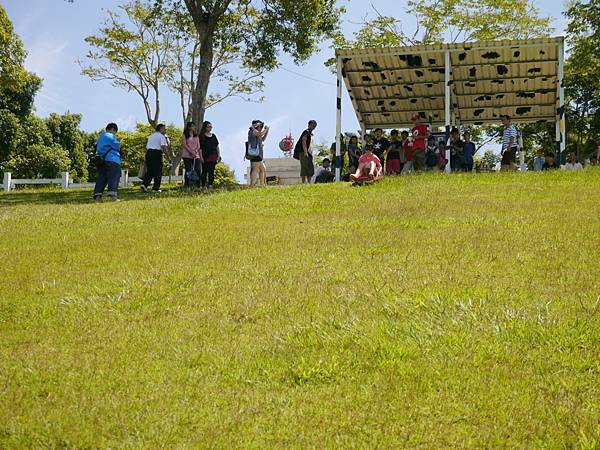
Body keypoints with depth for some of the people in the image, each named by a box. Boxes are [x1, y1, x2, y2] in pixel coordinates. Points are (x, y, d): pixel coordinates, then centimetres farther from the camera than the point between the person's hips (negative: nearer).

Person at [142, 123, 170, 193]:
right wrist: (167, 156, -10)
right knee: (158, 172, 1)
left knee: (149, 171, 12)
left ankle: (144, 184, -6)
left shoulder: (151, 136, 22)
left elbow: (147, 147, 21)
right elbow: (164, 147, -14)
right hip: (157, 153, -7)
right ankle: (156, 188, 0)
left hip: (148, 153, 7)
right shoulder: (162, 136, -1)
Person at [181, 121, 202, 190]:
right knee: (188, 171, -4)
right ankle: (187, 186, 0)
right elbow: (184, 144, -6)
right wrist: (191, 152, -16)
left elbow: (198, 146, 13)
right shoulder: (185, 135, 4)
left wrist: (200, 155, 1)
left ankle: (198, 186, -3)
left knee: (198, 170, -7)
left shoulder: (196, 136, 18)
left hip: (196, 156, 4)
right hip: (187, 155, -4)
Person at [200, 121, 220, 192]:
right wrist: (201, 157, -12)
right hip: (205, 156, -4)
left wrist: (219, 155, 9)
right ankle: (204, 187, 5)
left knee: (211, 171, 2)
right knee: (205, 171, -2)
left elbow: (217, 146, 17)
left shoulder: (213, 135, 14)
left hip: (213, 156, 4)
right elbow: (199, 147, -5)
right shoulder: (202, 136, -1)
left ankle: (211, 186, 4)